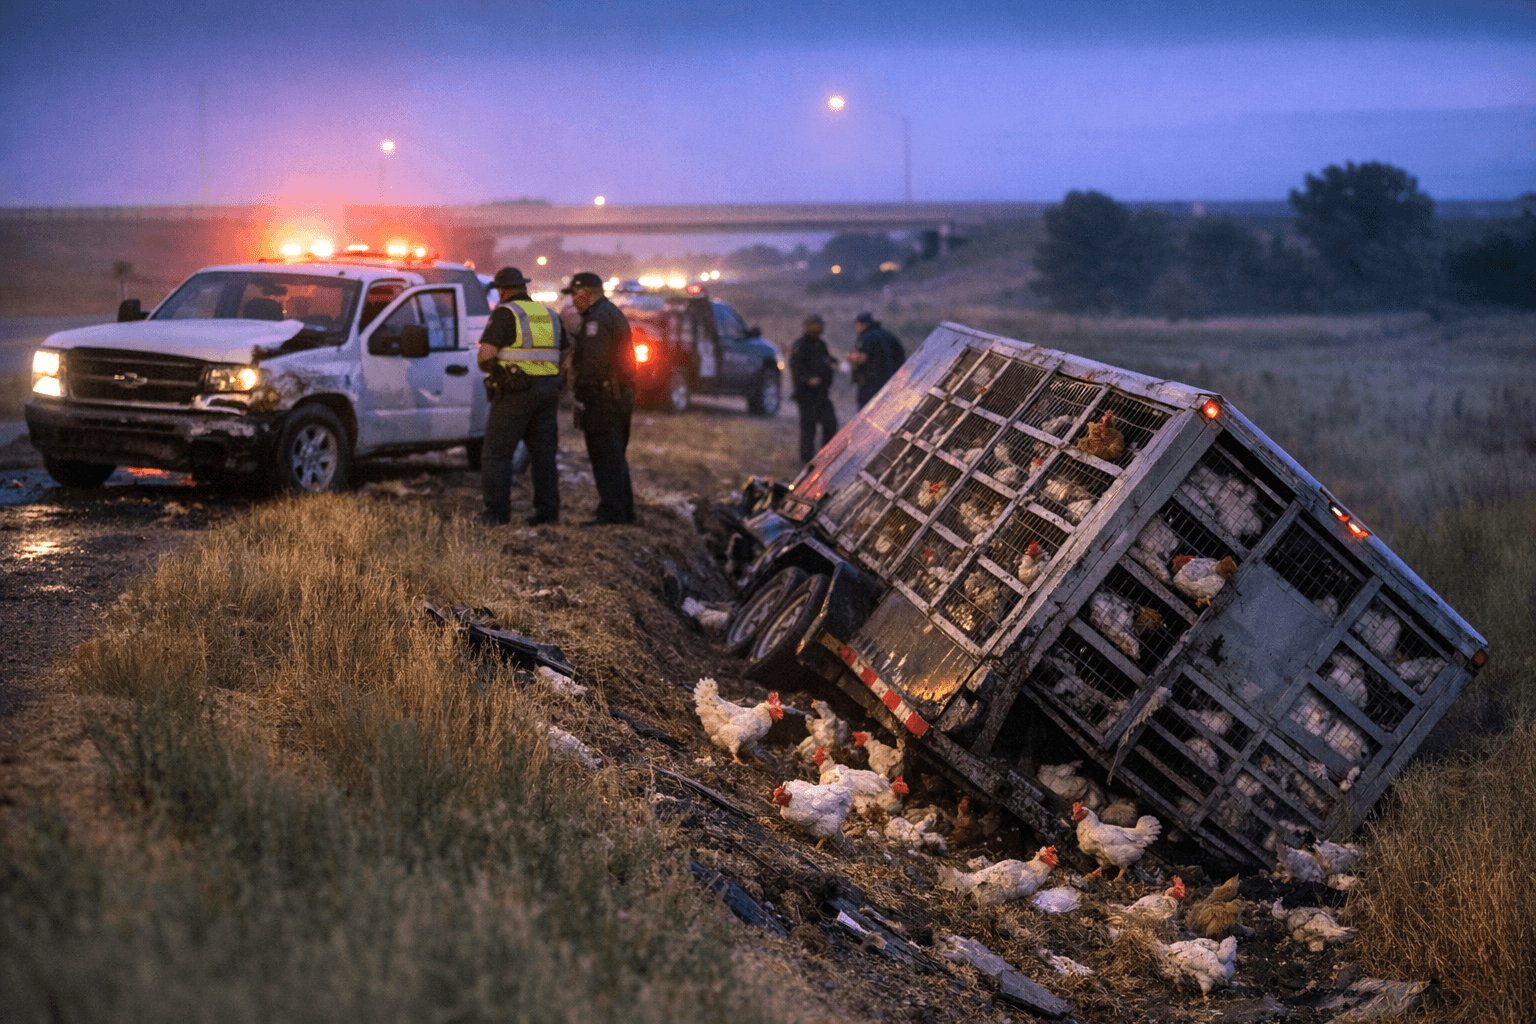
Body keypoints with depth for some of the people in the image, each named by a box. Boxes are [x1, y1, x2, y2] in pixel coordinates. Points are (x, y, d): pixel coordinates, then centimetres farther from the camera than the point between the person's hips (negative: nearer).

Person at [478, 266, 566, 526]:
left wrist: (489, 367, 6)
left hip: (514, 391, -6)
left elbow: (485, 355, -14)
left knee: (496, 453, 1)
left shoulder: (504, 314, -7)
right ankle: (548, 510, 6)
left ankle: (497, 511, -2)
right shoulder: (550, 315, 13)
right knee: (543, 453, 10)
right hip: (548, 392, 6)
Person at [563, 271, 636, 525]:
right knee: (616, 456, 15)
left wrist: (583, 393, -18)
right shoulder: (614, 314, 21)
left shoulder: (597, 318, -13)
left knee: (605, 457, -8)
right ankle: (625, 510, 19)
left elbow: (592, 361, -22)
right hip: (622, 396, 11)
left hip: (601, 399, -11)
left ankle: (610, 511, -9)